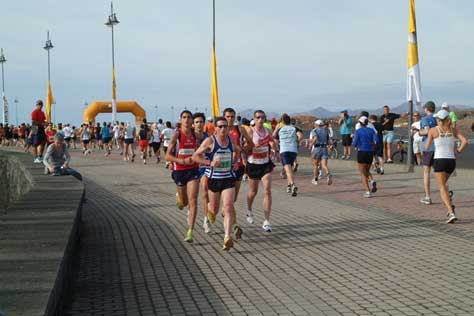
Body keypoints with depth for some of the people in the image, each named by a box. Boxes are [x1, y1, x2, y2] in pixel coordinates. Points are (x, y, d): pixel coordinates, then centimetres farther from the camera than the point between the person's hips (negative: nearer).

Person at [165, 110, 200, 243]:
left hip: (193, 170, 1)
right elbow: (168, 156, -9)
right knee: (184, 202, 14)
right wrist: (183, 161, -21)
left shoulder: (196, 134, 2)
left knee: (193, 201, -11)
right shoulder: (176, 135, -8)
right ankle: (179, 197, 53)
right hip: (179, 171, -1)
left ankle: (190, 232, -9)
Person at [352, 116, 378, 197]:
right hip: (370, 153, 4)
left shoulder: (358, 131, -5)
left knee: (363, 174, 4)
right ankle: (372, 181, -9)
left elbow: (355, 143, -13)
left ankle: (368, 192, -8)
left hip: (362, 152, -4)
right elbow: (376, 141, -7)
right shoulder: (371, 130, 6)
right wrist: (372, 144, 14)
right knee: (367, 171, 22)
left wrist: (353, 143, 10)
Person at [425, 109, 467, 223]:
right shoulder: (453, 130, 6)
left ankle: (451, 213, -16)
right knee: (443, 184, 27)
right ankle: (450, 204, 7)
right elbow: (465, 141, -5)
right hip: (452, 161, 4)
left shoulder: (433, 130, -3)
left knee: (442, 188, -2)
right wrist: (458, 151, 6)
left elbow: (427, 147, 1)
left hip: (439, 160, -4)